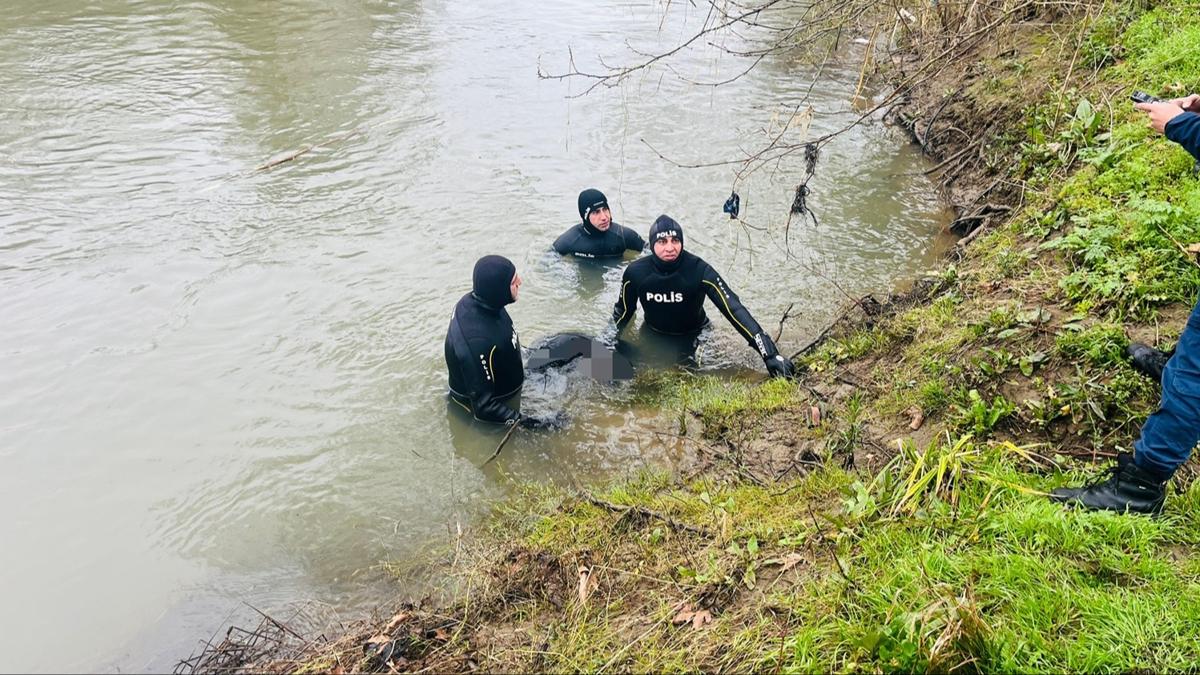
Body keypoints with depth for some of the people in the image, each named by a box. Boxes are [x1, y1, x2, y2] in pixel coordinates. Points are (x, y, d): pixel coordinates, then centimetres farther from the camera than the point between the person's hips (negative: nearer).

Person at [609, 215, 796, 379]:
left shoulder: (699, 270, -31)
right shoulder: (636, 272, -23)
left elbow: (734, 309, -36)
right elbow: (622, 312, -4)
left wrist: (771, 354, -44)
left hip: (694, 337, -1)